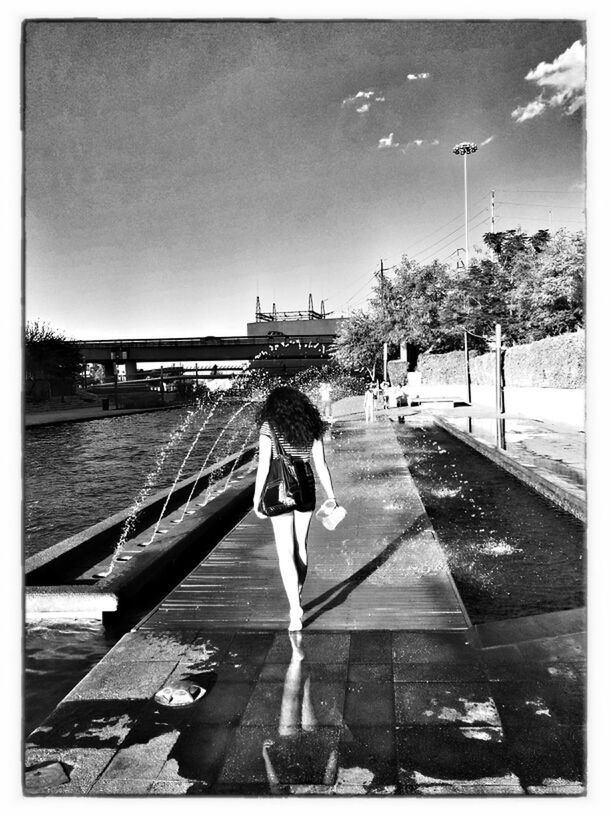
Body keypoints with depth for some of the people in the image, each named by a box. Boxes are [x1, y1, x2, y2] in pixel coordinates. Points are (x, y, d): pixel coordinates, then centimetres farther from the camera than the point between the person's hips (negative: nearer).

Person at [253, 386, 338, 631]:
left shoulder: (269, 427, -7)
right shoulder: (312, 426, 4)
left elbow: (263, 466, -10)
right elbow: (321, 465, 3)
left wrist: (257, 498, -2)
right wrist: (331, 496, 10)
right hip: (306, 491, 4)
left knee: (286, 553, 0)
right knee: (301, 545, 19)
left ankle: (295, 608, -11)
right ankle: (297, 599, 32)